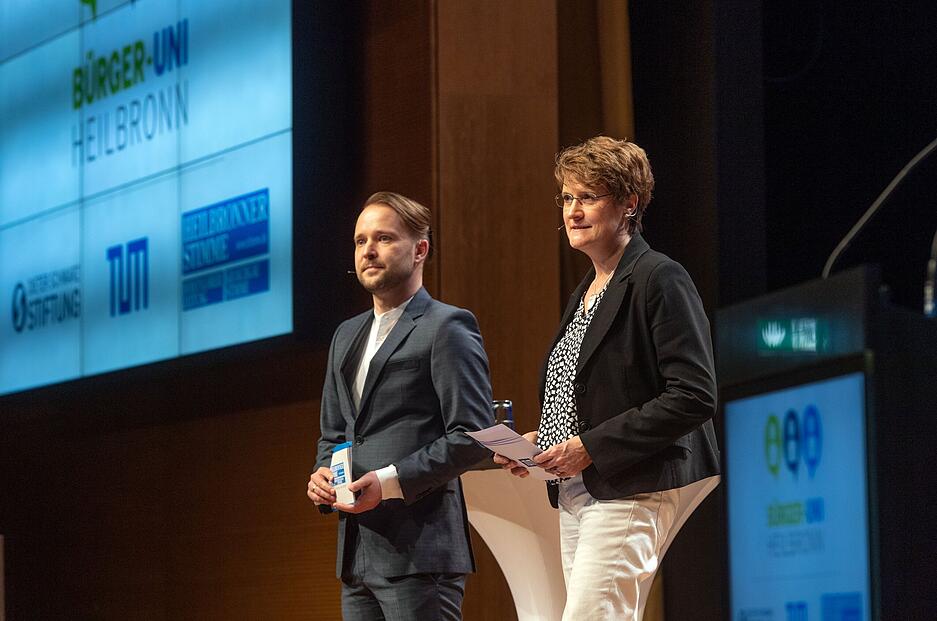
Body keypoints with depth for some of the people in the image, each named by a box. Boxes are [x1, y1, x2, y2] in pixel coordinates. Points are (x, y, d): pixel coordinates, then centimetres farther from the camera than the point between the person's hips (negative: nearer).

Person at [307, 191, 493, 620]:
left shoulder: (446, 328, -3)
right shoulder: (347, 336, 22)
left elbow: (473, 437, -11)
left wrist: (391, 481, -18)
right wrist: (322, 474, 5)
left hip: (419, 550, -8)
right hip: (356, 551, 8)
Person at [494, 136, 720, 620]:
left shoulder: (659, 280, -8)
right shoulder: (587, 291, 20)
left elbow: (694, 397, -16)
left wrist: (591, 446, -17)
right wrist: (538, 440, 7)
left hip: (629, 494, -9)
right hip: (575, 493, 9)